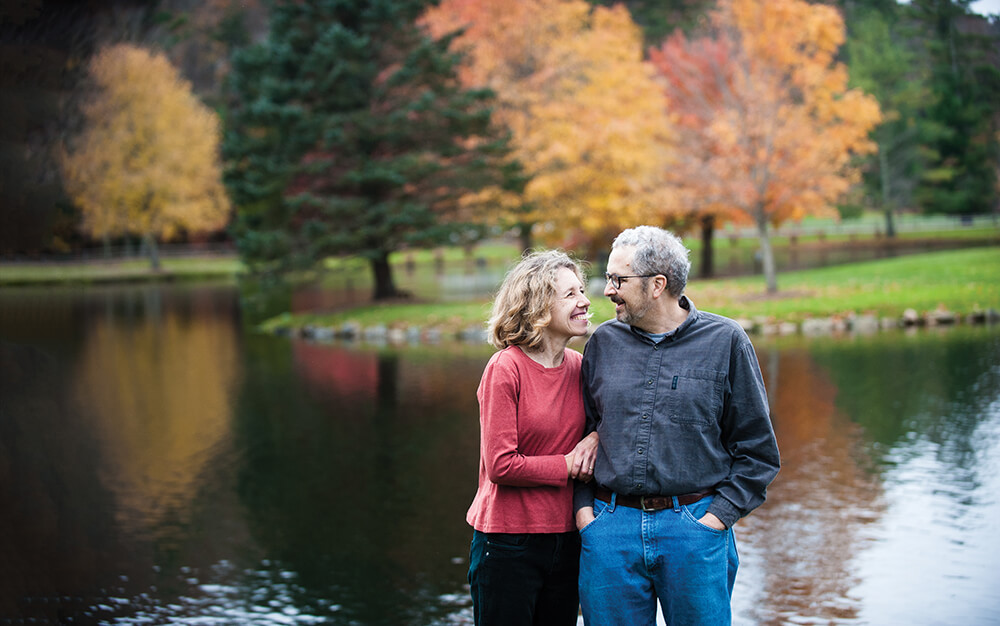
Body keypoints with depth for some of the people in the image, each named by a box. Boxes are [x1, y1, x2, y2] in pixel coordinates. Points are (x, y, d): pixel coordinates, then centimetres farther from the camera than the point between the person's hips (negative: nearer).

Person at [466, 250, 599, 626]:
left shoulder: (578, 366, 3)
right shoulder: (506, 368, -14)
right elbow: (500, 465, -17)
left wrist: (596, 436, -3)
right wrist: (568, 466, -10)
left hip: (566, 539, 6)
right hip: (508, 545, -6)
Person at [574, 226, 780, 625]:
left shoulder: (725, 341, 0)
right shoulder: (604, 342, 8)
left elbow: (757, 449, 2)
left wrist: (718, 515, -6)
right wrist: (583, 508, 2)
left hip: (694, 528, -2)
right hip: (610, 527, 2)